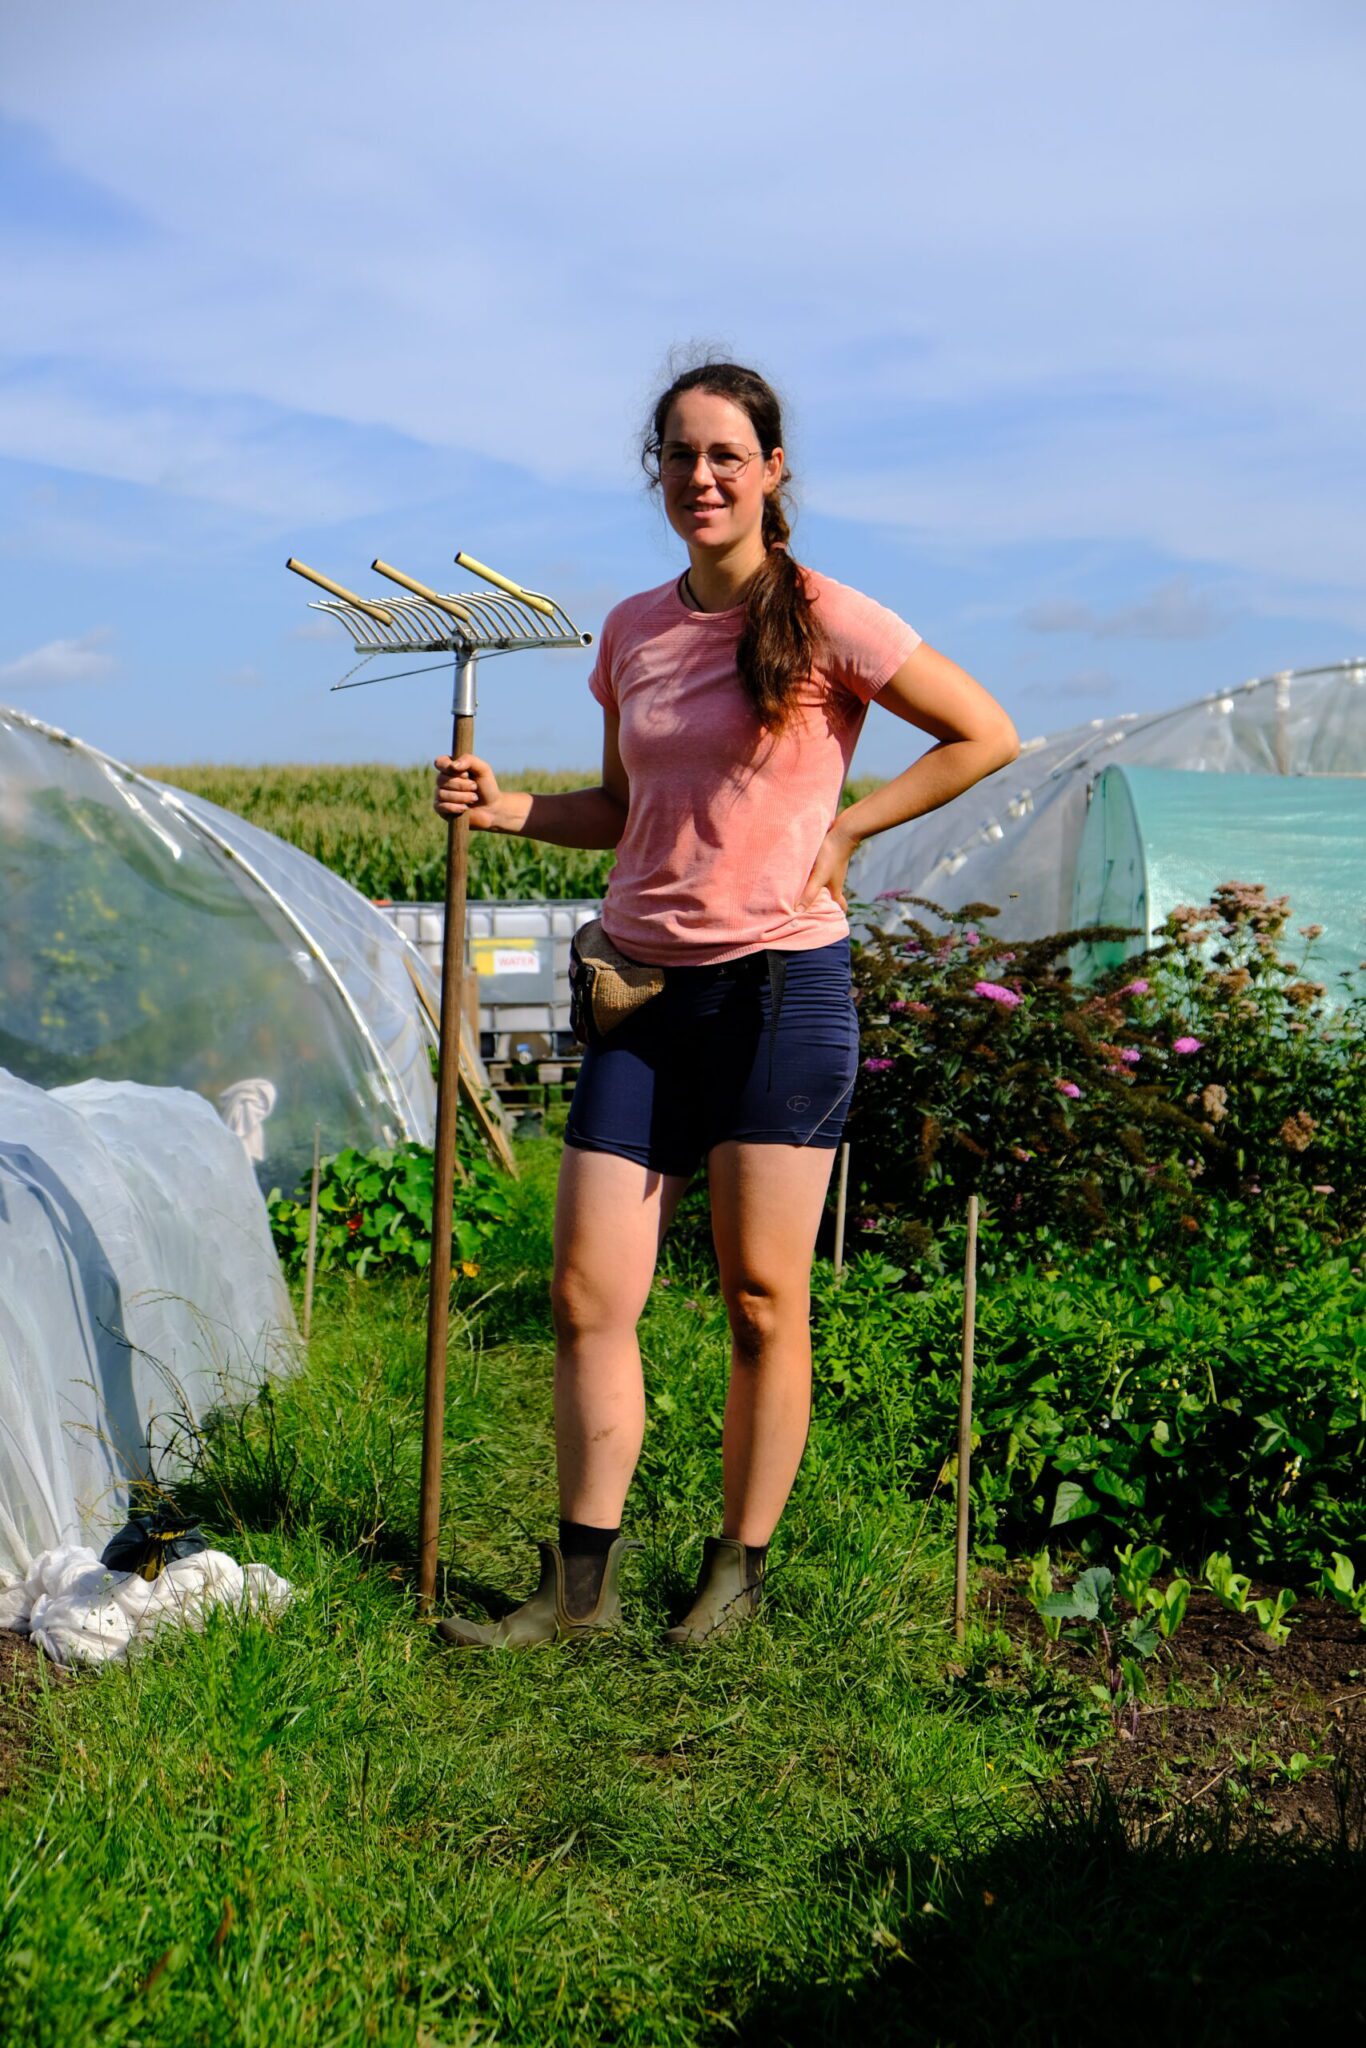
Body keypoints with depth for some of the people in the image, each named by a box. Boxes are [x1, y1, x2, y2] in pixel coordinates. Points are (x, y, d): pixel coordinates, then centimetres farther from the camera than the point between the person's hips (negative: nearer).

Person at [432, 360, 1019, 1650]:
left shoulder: (824, 622, -5)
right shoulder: (631, 631, 12)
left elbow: (986, 735, 0)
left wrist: (840, 830, -6)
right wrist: (507, 809, 5)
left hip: (780, 983, -5)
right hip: (641, 983, 5)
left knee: (764, 1300, 2)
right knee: (588, 1291, 0)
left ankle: (737, 1574, 16)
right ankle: (582, 1581, 10)